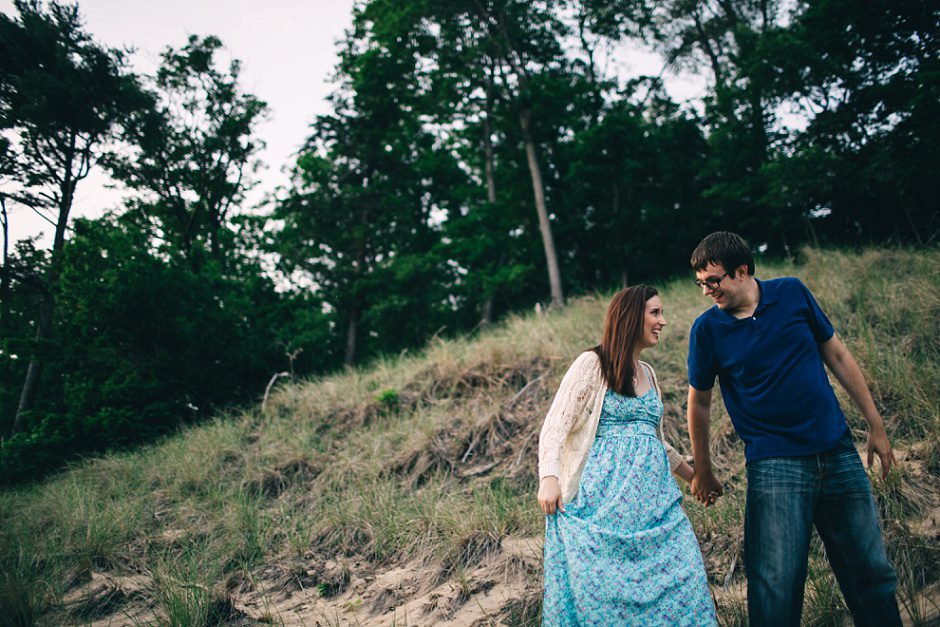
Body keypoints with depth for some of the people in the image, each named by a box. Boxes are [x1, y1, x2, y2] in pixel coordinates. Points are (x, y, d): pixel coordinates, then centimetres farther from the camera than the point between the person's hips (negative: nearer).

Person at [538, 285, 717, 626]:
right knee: (606, 585, -7)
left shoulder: (647, 372, 18)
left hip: (653, 492, 6)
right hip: (608, 492, -6)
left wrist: (691, 473, 32)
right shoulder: (592, 363, -2)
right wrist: (549, 478, -21)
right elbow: (555, 426, -8)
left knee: (679, 578, -1)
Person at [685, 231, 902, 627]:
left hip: (838, 452, 3)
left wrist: (875, 425, 9)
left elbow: (837, 356, 8)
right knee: (777, 584, -5)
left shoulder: (793, 293, -1)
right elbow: (699, 401, 5)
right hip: (773, 463, -2)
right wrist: (703, 472, 10)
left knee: (871, 573, 11)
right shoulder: (707, 328, -5)